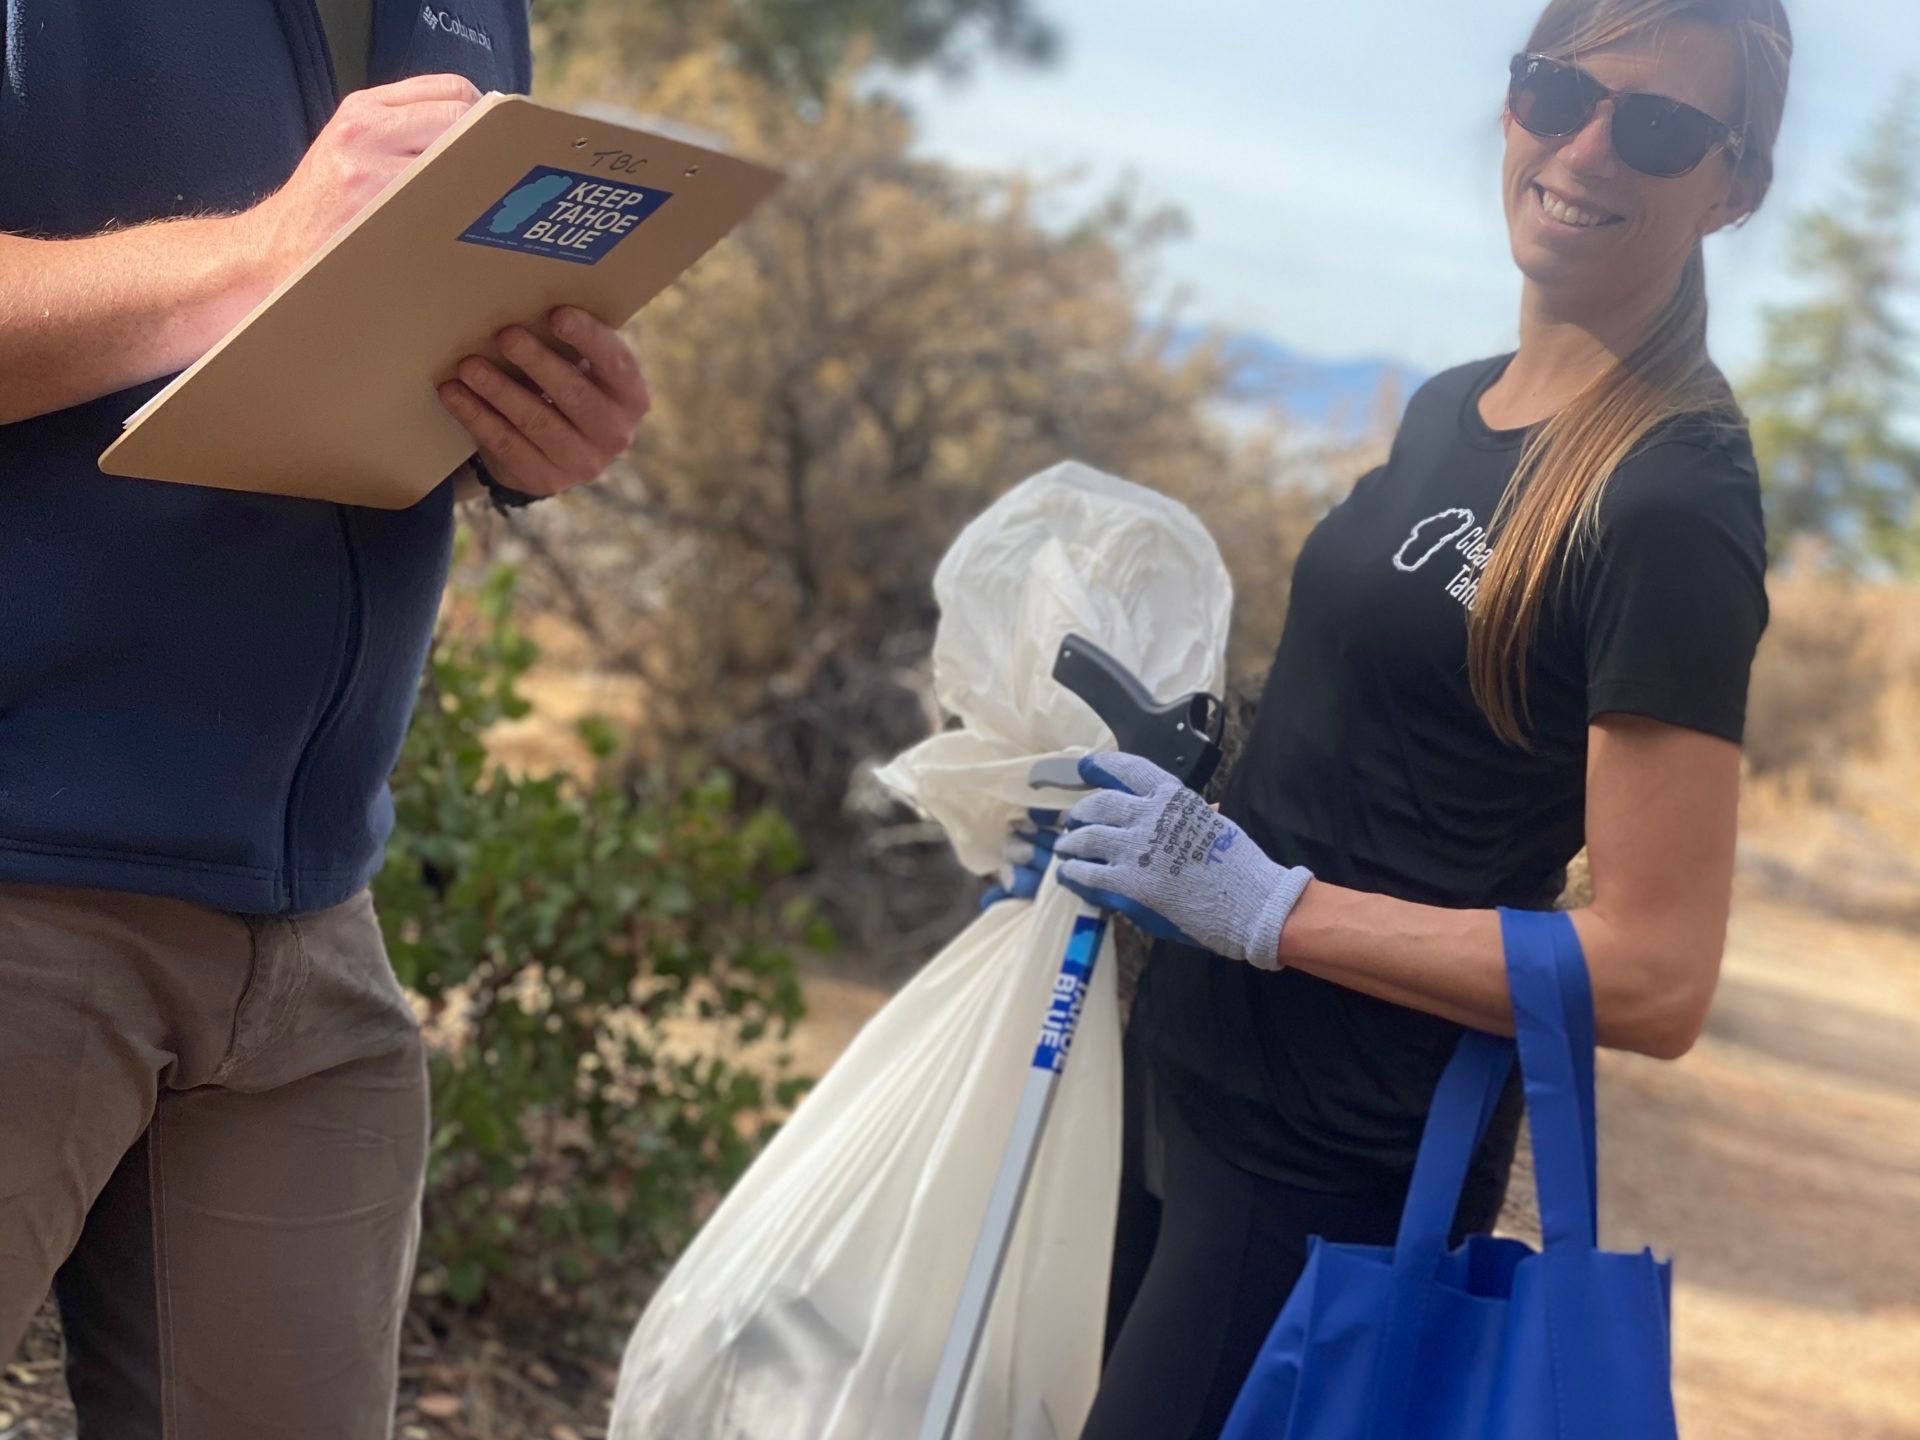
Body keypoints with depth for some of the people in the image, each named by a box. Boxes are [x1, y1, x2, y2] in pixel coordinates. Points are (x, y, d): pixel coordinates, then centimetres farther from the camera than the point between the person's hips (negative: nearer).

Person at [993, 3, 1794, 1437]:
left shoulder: (1672, 504, -18)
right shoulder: (1453, 407, 7)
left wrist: (1267, 904, -20)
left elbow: (1655, 976, -22)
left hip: (1333, 1169, -8)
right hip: (1194, 1073, 8)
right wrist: (1156, 795, 5)